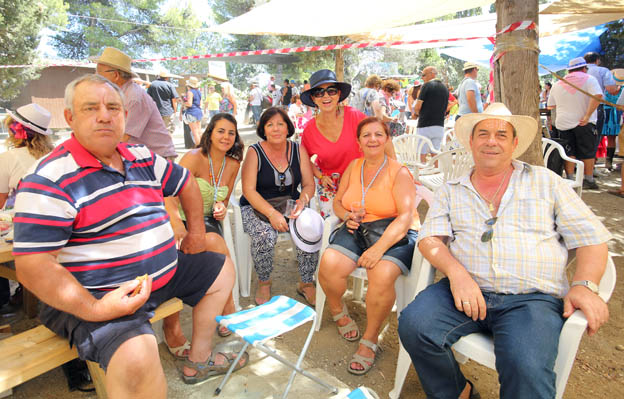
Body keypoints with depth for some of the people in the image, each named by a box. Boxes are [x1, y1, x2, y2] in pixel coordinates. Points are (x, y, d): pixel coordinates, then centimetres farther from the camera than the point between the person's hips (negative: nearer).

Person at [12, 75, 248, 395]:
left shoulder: (142, 158, 6)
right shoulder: (50, 178, -16)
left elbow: (185, 182, 23)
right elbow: (32, 265, -20)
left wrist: (196, 232, 18)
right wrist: (93, 310, -29)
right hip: (98, 296, -8)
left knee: (222, 269, 21)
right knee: (138, 357, -37)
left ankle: (199, 360, 31)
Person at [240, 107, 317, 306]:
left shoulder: (299, 150, 4)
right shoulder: (255, 152, -6)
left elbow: (309, 184, 4)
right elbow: (248, 190, -12)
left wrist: (303, 199, -20)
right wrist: (271, 213, -25)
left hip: (291, 204, 3)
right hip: (257, 207, -2)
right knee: (265, 236, -33)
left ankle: (306, 283, -3)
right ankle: (263, 283, -3)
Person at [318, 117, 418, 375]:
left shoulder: (399, 173, -2)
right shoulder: (353, 166, 14)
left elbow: (405, 217, -13)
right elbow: (338, 201, 21)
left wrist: (379, 248, -27)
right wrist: (348, 215, -4)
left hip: (395, 234, -3)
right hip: (358, 229, 4)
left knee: (381, 275, -34)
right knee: (328, 264, -26)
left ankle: (370, 339, -7)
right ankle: (337, 311, 8)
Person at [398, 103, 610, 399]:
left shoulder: (545, 181, 15)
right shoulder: (452, 191, 16)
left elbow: (591, 237, 12)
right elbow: (429, 238, 5)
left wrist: (584, 285, -6)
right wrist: (456, 272, -14)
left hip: (532, 298, -1)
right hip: (466, 290, 2)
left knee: (527, 370, -31)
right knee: (413, 325, -25)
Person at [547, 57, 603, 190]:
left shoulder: (557, 84, 9)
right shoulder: (589, 79, -1)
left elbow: (550, 106, 14)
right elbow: (597, 96, -18)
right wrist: (587, 116, -21)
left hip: (563, 123, 3)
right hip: (584, 123, -2)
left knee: (569, 152, 8)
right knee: (587, 152, 7)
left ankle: (570, 179, 7)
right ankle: (588, 180, 12)